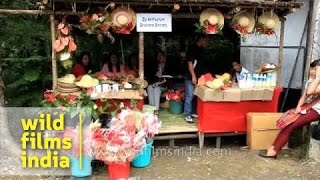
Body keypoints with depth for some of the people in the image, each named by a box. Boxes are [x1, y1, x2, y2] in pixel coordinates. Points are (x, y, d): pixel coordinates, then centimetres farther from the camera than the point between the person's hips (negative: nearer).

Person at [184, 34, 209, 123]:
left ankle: (193, 112, 23)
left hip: (199, 77, 8)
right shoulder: (192, 48, -10)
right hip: (191, 77, -8)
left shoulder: (202, 50, 14)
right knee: (189, 96, -4)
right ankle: (187, 115, 3)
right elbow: (190, 63, -14)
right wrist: (193, 76, -17)